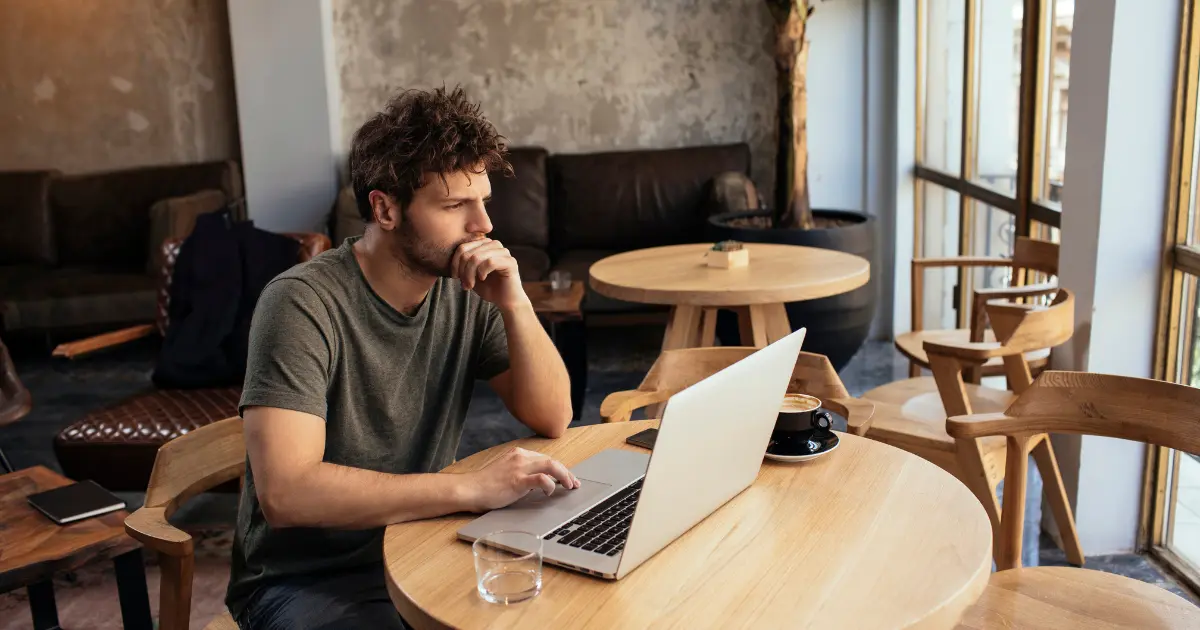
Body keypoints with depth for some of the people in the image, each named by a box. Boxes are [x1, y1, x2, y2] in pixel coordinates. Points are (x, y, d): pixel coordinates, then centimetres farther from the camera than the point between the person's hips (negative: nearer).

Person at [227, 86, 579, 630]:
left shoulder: (465, 291, -4)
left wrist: (515, 305, -18)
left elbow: (553, 419, -3)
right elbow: (284, 493, -29)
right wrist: (471, 488, -33)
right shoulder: (303, 301, -20)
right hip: (307, 580, -6)